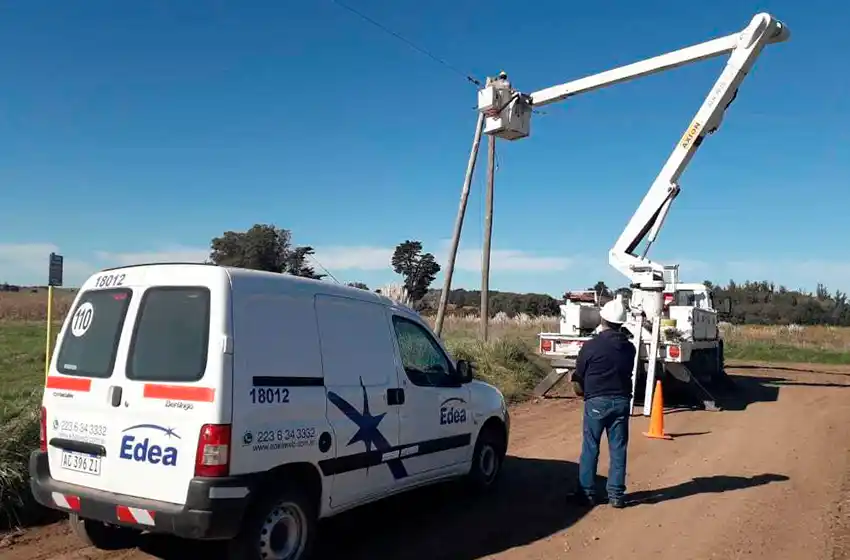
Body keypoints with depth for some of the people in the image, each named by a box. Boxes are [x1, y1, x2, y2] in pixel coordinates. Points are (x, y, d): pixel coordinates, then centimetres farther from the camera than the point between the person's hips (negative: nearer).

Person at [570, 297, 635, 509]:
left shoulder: (591, 346, -10)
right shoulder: (629, 348, 3)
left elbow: (578, 378, -2)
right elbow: (628, 373, 12)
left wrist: (583, 391, 16)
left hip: (596, 402, -3)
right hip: (621, 402, 4)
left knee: (590, 449, 5)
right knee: (618, 449, 8)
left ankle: (587, 493, 9)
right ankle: (616, 495, 12)